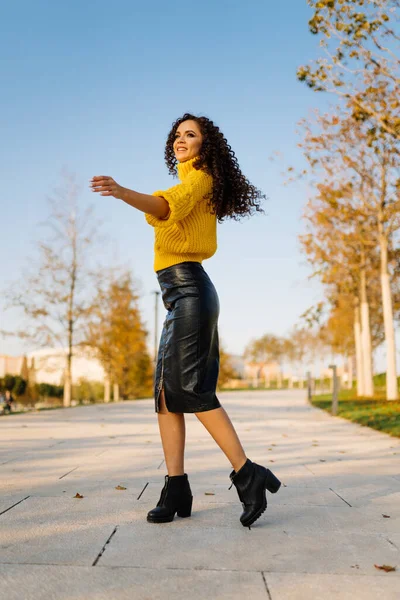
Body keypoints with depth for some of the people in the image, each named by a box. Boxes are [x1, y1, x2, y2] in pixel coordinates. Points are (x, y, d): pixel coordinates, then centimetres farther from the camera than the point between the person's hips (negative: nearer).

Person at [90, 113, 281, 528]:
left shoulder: (200, 178, -4)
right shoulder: (190, 184, 25)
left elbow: (165, 206, -25)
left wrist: (122, 192, -41)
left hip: (188, 288, -9)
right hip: (180, 294, 9)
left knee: (190, 388, -14)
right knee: (168, 392, 4)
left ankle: (247, 474, -8)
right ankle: (176, 489, 6)